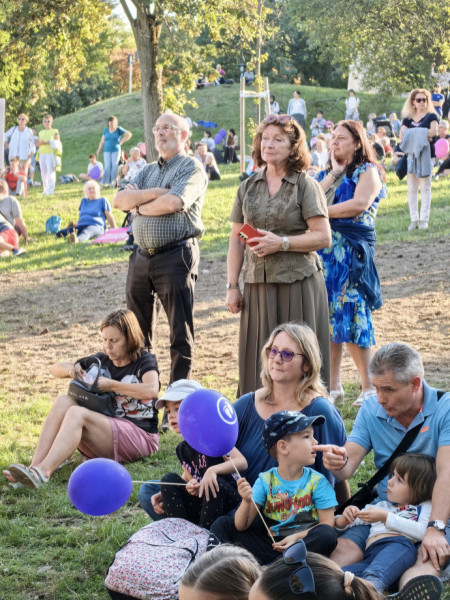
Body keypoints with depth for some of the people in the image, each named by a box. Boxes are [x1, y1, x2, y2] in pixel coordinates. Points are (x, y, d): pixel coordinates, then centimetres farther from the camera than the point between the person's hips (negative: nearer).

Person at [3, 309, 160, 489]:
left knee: (77, 413, -29)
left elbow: (151, 390, -26)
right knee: (63, 401, -18)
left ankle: (43, 471, -50)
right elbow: (55, 368, 23)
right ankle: (34, 466, -34)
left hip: (140, 435, -6)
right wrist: (70, 369, -1)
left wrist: (112, 385, -23)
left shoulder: (145, 362, -2)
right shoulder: (101, 361, 15)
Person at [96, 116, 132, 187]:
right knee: (107, 166, -8)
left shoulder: (118, 130, 1)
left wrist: (121, 141, -2)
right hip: (107, 151, 2)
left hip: (116, 150, -2)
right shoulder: (105, 130, 9)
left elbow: (129, 134, 2)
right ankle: (105, 183, -10)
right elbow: (102, 140, 11)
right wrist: (98, 150, 5)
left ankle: (113, 182, -8)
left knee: (114, 165, -10)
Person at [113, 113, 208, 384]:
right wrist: (155, 193, -9)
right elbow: (120, 200, 5)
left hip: (176, 256, -7)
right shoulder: (148, 171, 20)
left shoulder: (192, 168, -1)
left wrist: (138, 205, -2)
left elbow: (173, 203, -19)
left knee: (181, 331, -2)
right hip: (142, 257, 7)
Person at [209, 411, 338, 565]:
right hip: (269, 543, 2)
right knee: (223, 524, -1)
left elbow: (327, 522, -4)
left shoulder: (317, 481, 2)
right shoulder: (265, 480, 4)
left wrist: (298, 536, -19)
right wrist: (247, 502, -21)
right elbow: (241, 526, 0)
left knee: (327, 535, -33)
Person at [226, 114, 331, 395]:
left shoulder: (306, 185, -1)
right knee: (258, 365, 4)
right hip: (258, 285, 4)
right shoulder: (248, 187, 13)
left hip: (298, 285, -4)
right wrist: (232, 286, 6)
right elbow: (236, 240, 13)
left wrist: (281, 243, -16)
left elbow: (323, 237, -8)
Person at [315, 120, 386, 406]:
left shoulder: (368, 172, 2)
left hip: (352, 252, -6)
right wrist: (333, 173, 0)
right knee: (327, 317, 3)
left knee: (352, 315, -10)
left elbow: (360, 204, -14)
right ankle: (334, 386, 8)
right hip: (323, 250, 6)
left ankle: (369, 386, -3)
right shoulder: (326, 173, 20)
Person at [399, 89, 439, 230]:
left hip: (425, 155, -3)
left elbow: (434, 131, -15)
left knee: (425, 188, -2)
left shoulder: (431, 116, 4)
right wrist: (423, 135, -14)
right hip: (410, 154, 3)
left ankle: (424, 219, 1)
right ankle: (414, 219, 8)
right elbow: (402, 135, -4)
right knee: (411, 188, 3)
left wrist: (413, 134, -10)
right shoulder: (407, 119, 12)